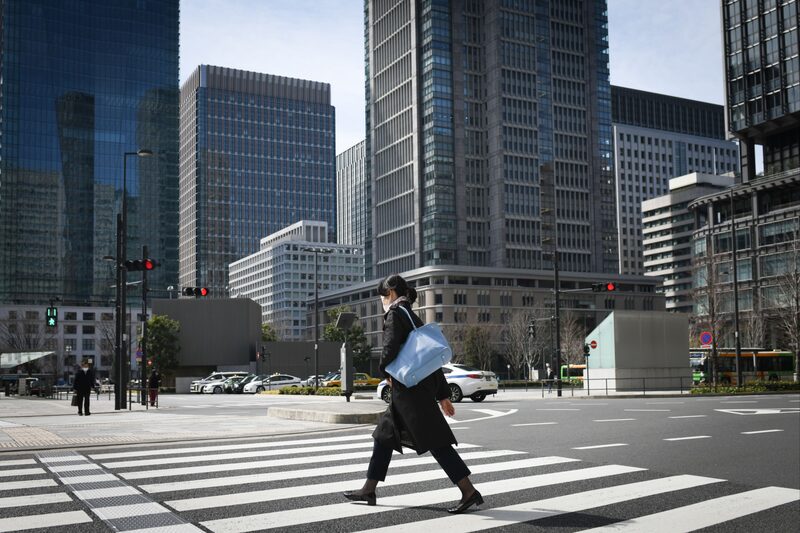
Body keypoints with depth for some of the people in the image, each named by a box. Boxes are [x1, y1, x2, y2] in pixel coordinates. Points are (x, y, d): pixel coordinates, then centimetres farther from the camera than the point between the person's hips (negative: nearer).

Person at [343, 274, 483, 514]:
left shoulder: (395, 313, -6)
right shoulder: (414, 317, 20)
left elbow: (390, 347, -21)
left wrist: (385, 372, -1)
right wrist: (443, 395, 19)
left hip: (409, 387, -10)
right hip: (424, 384, 10)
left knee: (433, 439, -10)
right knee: (384, 434, 16)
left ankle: (469, 492, -10)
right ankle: (368, 490, 23)